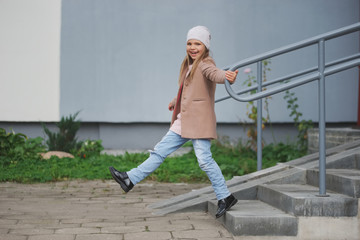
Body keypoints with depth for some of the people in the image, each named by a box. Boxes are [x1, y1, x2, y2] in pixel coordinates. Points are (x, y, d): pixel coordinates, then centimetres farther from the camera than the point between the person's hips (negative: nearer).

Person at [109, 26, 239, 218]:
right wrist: (176, 101, 49)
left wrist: (228, 77, -56)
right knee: (160, 151, 13)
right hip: (183, 121, 9)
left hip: (199, 121, -9)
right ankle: (130, 180, 20)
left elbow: (215, 74, -34)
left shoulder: (205, 64, -10)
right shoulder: (188, 65, 18)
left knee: (204, 159, -12)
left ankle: (225, 197, -1)